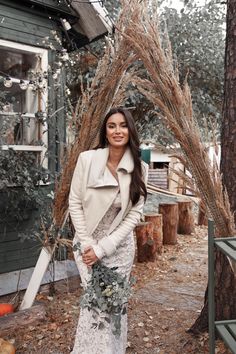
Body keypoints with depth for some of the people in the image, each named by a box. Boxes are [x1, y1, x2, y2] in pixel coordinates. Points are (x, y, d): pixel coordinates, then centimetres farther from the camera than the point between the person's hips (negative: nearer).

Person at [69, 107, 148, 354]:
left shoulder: (139, 168, -7)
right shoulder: (87, 159, -11)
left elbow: (134, 214, -7)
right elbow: (75, 204, -6)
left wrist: (103, 248, -12)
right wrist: (87, 244, -10)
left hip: (120, 246, 1)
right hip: (87, 243, -1)